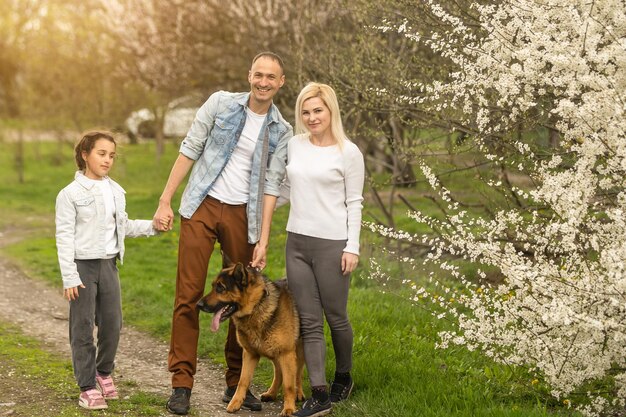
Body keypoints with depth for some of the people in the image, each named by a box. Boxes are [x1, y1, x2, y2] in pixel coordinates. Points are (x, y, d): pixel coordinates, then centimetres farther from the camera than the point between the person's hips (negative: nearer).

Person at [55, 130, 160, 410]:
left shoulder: (115, 191, 9)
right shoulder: (70, 194, -9)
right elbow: (64, 236, -10)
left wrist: (152, 227, 7)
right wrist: (69, 277, -15)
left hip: (109, 263, 5)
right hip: (83, 265, -5)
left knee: (112, 323, 9)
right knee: (83, 328, -1)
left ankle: (104, 372, 30)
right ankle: (88, 387, 6)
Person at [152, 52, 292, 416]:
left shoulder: (281, 132, 4)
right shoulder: (221, 103, 0)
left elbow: (272, 186, 2)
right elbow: (189, 151, 1)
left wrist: (263, 240, -5)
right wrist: (165, 201, -3)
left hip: (242, 215, 2)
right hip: (202, 208, -2)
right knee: (189, 296, -5)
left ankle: (237, 383, 19)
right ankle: (182, 384, 1)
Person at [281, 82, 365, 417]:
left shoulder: (348, 152, -5)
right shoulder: (295, 145, 8)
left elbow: (354, 203, -4)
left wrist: (352, 247, -9)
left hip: (331, 244, -5)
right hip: (297, 241, 5)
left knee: (335, 317, 8)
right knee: (309, 321, 3)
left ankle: (343, 377, 32)